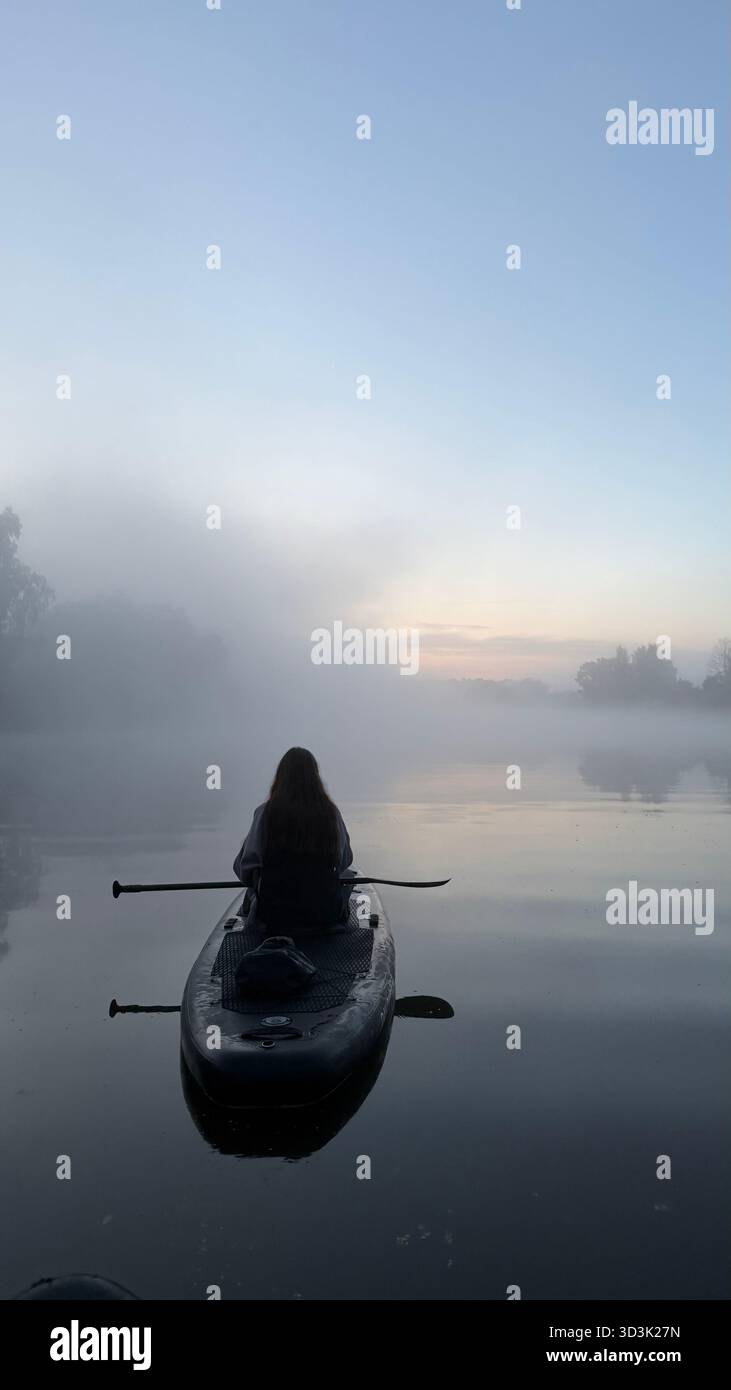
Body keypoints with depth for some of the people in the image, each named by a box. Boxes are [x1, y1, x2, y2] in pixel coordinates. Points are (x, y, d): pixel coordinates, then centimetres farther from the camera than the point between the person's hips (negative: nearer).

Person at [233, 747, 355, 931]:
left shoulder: (266, 813, -9)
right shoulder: (330, 812, -6)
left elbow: (244, 868, -8)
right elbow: (345, 861, 5)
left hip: (273, 914, 0)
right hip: (325, 914, 0)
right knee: (348, 876, 30)